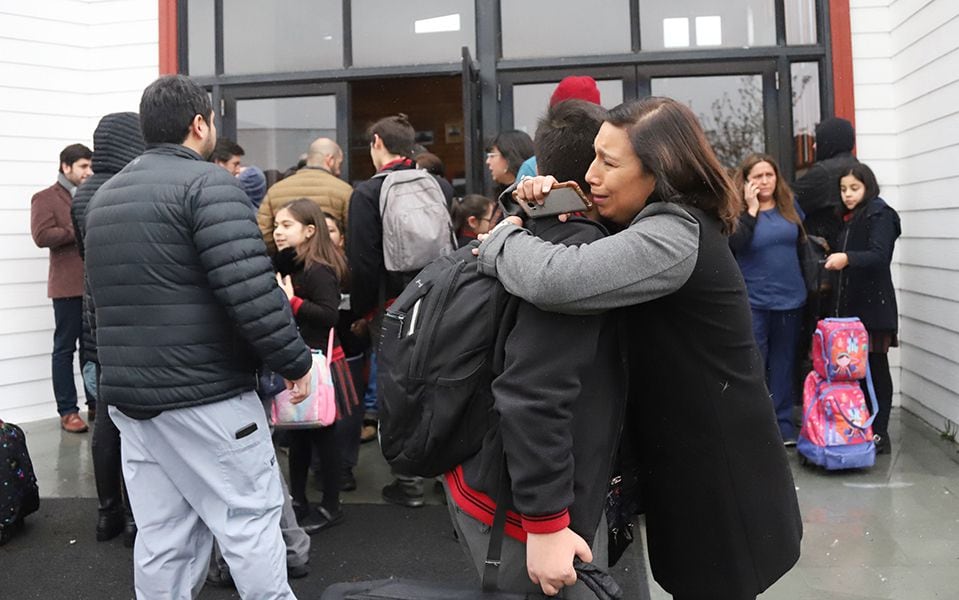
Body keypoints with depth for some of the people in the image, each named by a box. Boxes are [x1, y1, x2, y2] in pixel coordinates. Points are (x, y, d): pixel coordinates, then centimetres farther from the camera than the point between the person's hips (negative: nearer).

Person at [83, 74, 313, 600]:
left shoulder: (105, 196, 16)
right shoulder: (207, 182, -11)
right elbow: (250, 289, -21)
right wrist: (295, 361, -12)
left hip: (127, 393, 8)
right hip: (205, 394, -8)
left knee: (161, 539, 13)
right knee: (250, 523, 4)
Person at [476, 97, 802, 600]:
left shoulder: (674, 235, -26)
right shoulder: (657, 224, 7)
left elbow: (554, 281, -41)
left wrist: (501, 237, -20)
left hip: (721, 482, -9)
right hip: (693, 465, 9)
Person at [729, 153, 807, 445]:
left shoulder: (790, 206, 6)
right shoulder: (738, 211, -5)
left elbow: (804, 241, 18)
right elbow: (733, 246, -22)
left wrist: (807, 282, 14)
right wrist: (752, 209, -20)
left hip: (790, 299, 4)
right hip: (753, 301, -4)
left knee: (783, 364, 12)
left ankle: (783, 425, 22)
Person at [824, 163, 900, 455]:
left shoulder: (880, 214, -5)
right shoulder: (849, 219, 18)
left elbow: (879, 255, -20)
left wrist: (847, 258, -36)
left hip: (874, 305, -7)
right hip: (850, 304, 7)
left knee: (876, 368, -3)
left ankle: (879, 435, 1)